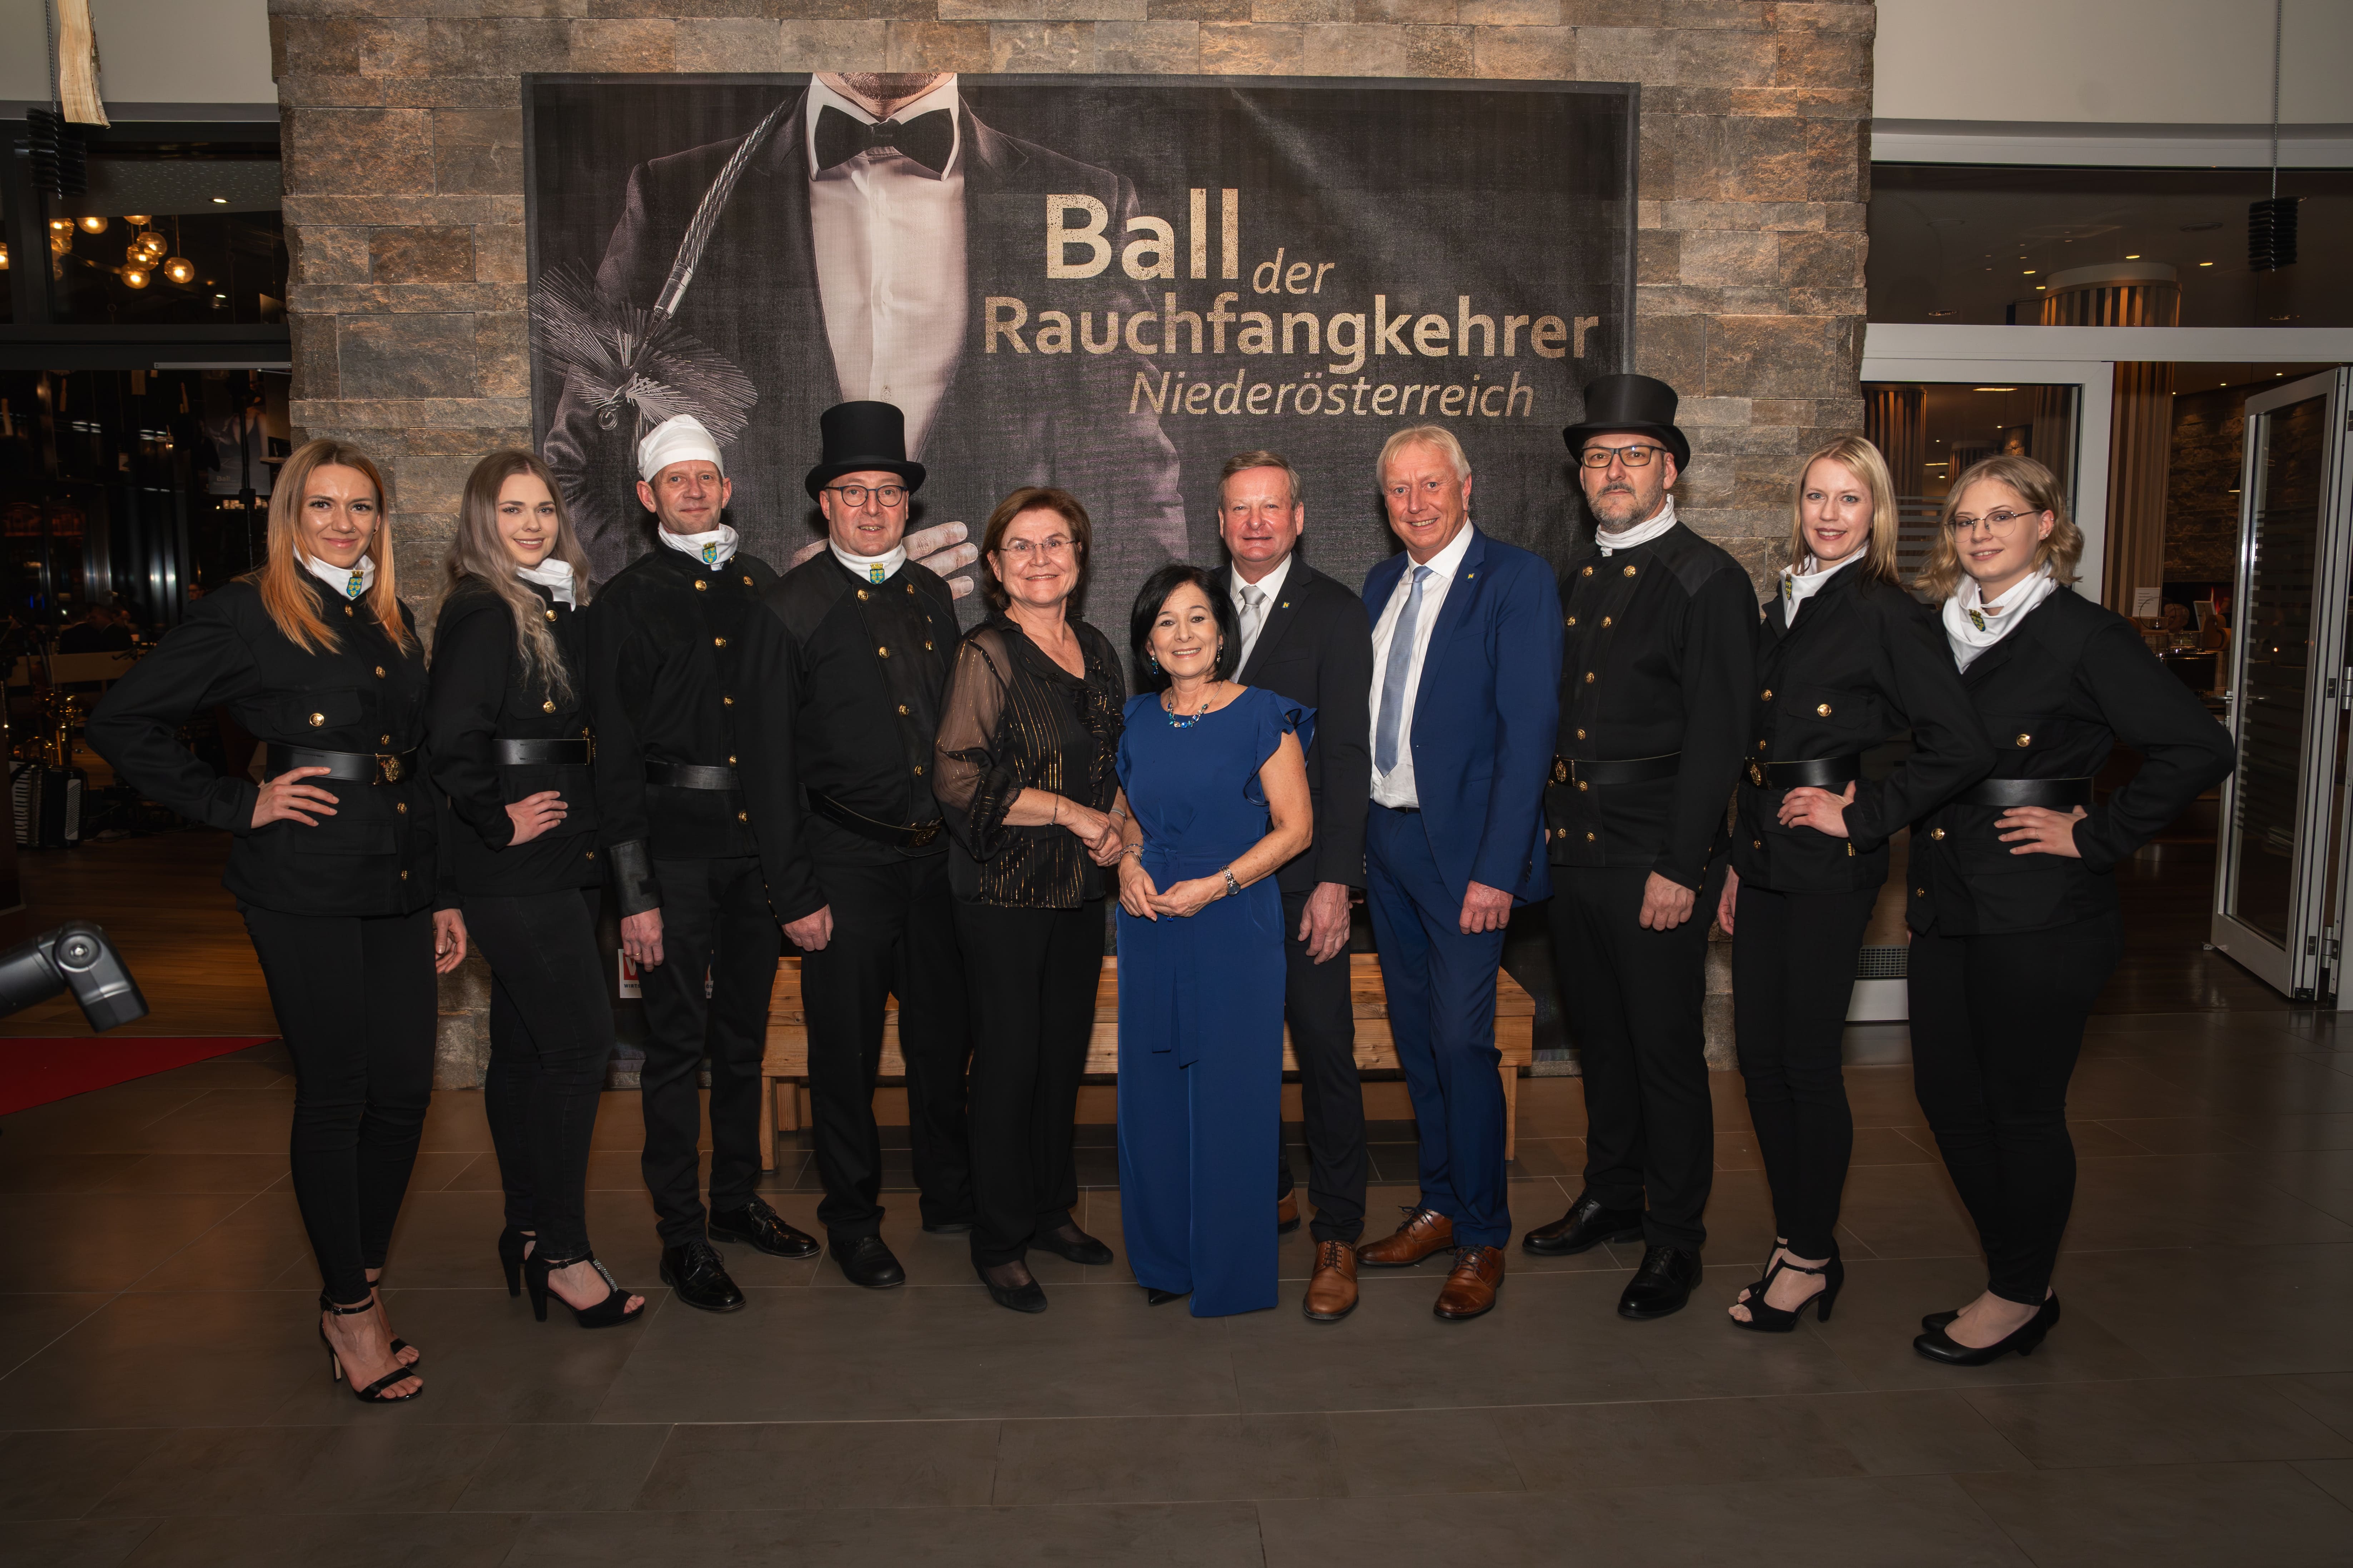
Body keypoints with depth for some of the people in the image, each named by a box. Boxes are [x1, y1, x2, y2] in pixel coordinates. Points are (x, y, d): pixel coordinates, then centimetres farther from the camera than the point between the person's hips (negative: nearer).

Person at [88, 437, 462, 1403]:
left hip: (398, 881, 6)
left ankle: (360, 1285, 23)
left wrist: (446, 896, 15)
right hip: (305, 887, -6)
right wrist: (238, 807, -8)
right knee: (334, 1095, 1)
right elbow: (122, 722, -4)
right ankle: (349, 1309, 15)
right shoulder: (246, 614, -2)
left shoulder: (395, 623, 15)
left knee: (406, 1088, 6)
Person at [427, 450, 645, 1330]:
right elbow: (450, 739, -22)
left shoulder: (561, 612, 15)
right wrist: (500, 821, -14)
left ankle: (527, 1234, 23)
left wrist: (587, 824, 9)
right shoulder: (480, 613, -11)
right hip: (516, 864, -8)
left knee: (525, 1047, 13)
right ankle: (563, 1254, 0)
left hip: (566, 856, 8)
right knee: (581, 1040, -9)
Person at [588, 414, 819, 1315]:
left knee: (744, 1037, 14)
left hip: (760, 837, 4)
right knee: (678, 1044, 1)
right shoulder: (625, 603, -1)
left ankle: (737, 1200, 29)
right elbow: (614, 756, -4)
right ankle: (682, 1236, 13)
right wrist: (634, 892, -10)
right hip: (675, 844, -4)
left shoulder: (763, 589, 10)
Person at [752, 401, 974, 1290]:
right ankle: (852, 1221, 25)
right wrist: (793, 893, -10)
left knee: (945, 1036, 14)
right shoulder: (792, 609, -6)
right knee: (847, 1050, 7)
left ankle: (950, 1197, 34)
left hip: (938, 852, 5)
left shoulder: (933, 595, 10)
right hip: (845, 859, -4)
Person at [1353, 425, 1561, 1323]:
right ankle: (1439, 1207, 29)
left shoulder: (1515, 581, -9)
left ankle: (1483, 1240, 12)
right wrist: (1354, 839, 8)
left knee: (1461, 1042, -5)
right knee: (1415, 1037, 14)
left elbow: (1528, 731, -15)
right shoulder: (1382, 585, 12)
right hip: (1385, 839, 7)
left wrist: (1497, 870, -20)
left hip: (1462, 849, -7)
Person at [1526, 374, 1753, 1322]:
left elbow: (1716, 738, -13)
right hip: (1574, 850, 7)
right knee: (1600, 1037, 18)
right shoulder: (1574, 580, 13)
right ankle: (1613, 1199, 35)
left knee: (1666, 1050, 3)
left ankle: (1675, 1239, 18)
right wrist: (1544, 832, 9)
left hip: (1654, 862, -7)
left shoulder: (1709, 583, -8)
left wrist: (1679, 870, -17)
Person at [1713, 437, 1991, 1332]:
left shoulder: (1887, 614, -10)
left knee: (1807, 1062, 1)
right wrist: (1739, 862, 16)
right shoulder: (1785, 607, 13)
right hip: (1766, 858, 8)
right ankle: (1795, 1238, 26)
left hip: (1829, 866, -7)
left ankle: (1811, 1259, 17)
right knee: (1759, 1053, 11)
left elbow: (1962, 748, -17)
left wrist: (1862, 813, -13)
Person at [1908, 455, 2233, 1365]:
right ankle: (2022, 1282, 28)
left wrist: (2096, 836, -12)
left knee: (2024, 1110, 3)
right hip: (1946, 906, 7)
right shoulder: (1940, 631, 10)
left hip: (2038, 915, -7)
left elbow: (2200, 750, -13)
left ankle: (2018, 1298, 22)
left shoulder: (2083, 636, -8)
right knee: (1945, 1092, 11)